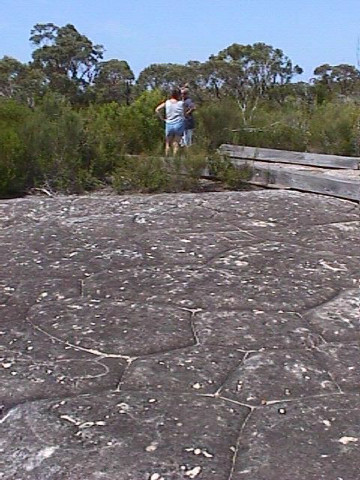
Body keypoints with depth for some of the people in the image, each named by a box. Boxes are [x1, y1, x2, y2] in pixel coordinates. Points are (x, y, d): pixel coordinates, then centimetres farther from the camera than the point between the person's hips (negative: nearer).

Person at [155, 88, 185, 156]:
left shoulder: (167, 102, 1)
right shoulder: (181, 103, -3)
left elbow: (157, 110, -4)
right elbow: (184, 115, -3)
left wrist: (162, 118, 2)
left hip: (169, 124, 2)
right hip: (179, 124, -2)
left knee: (168, 143, 13)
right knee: (176, 144, 3)